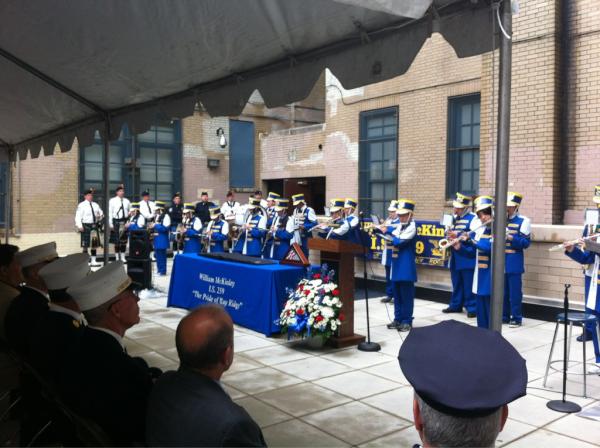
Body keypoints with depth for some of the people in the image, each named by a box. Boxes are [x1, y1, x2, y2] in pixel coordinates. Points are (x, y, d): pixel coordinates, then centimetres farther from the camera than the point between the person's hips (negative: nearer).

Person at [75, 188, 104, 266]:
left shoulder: (95, 205, 14)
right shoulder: (81, 205, -4)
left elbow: (101, 213, 24)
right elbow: (78, 216, -9)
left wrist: (100, 216, 0)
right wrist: (79, 226, -19)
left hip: (94, 226, 6)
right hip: (86, 226, -6)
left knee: (94, 245, 9)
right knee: (85, 245, -2)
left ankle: (93, 261, 17)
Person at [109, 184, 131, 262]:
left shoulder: (127, 201, 10)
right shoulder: (112, 200, 0)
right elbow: (110, 213, -2)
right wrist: (111, 224, -6)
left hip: (125, 222, 3)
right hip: (116, 221, -3)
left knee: (124, 240, 6)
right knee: (117, 241, 2)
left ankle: (123, 257, 15)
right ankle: (117, 258, 11)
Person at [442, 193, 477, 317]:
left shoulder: (473, 218, -9)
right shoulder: (454, 218, 16)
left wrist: (458, 235, -23)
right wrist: (450, 235, 2)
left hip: (467, 258, -7)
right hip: (455, 257, 7)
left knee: (469, 285, -3)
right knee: (456, 283, 15)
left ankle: (472, 308, 4)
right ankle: (455, 305, 25)